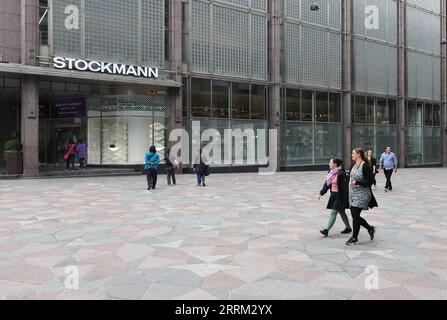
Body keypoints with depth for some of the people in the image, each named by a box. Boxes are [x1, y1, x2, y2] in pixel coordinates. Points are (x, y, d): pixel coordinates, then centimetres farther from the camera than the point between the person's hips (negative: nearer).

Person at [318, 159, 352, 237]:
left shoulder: (341, 173, -17)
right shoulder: (331, 172, 7)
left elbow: (344, 186, -18)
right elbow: (327, 184, 12)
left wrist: (344, 198, -19)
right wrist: (321, 193, 8)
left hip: (340, 196, -8)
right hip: (333, 195, 8)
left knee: (333, 212, -8)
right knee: (341, 212, 17)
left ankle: (327, 230, -8)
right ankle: (348, 228, 30)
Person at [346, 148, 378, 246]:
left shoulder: (365, 166, -14)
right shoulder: (354, 165, 11)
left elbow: (369, 182, -16)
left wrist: (356, 182, -21)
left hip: (361, 195, -8)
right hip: (353, 194, 8)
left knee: (355, 216, -4)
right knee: (355, 216, 11)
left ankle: (354, 238, 10)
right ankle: (370, 229, 31)